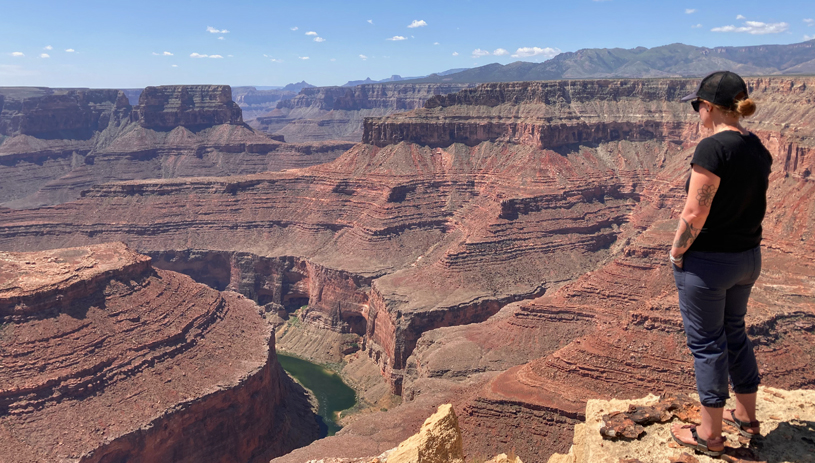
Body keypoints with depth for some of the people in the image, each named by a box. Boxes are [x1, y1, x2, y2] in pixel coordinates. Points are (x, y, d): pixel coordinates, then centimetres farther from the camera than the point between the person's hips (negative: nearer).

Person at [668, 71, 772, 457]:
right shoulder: (758, 149, 4)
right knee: (734, 332, 23)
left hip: (706, 262, -8)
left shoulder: (713, 147, -23)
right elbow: (757, 204, 13)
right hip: (747, 258, 8)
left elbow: (694, 214, -25)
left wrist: (677, 251, -11)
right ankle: (746, 416, 39)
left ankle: (709, 435, 21)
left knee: (706, 342, 6)